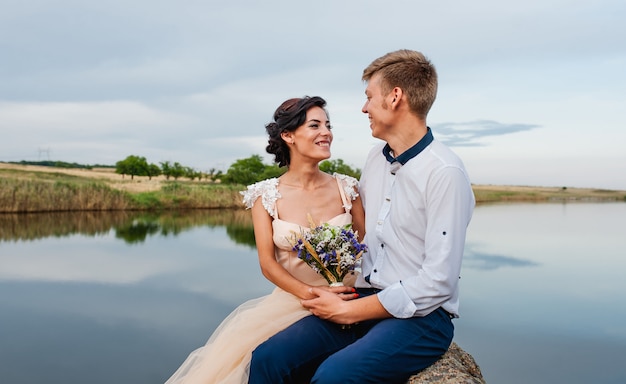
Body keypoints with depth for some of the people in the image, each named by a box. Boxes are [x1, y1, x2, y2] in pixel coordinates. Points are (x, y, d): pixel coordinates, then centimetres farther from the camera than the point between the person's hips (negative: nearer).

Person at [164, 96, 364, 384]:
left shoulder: (346, 187, 2)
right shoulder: (266, 195, -2)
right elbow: (268, 263, -4)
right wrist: (311, 293, -20)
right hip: (290, 300, 0)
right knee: (241, 345, -23)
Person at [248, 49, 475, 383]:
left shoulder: (445, 173, -14)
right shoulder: (375, 158, 10)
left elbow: (437, 282, -17)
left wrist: (348, 311, -13)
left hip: (419, 316, -6)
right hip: (364, 302, 6)